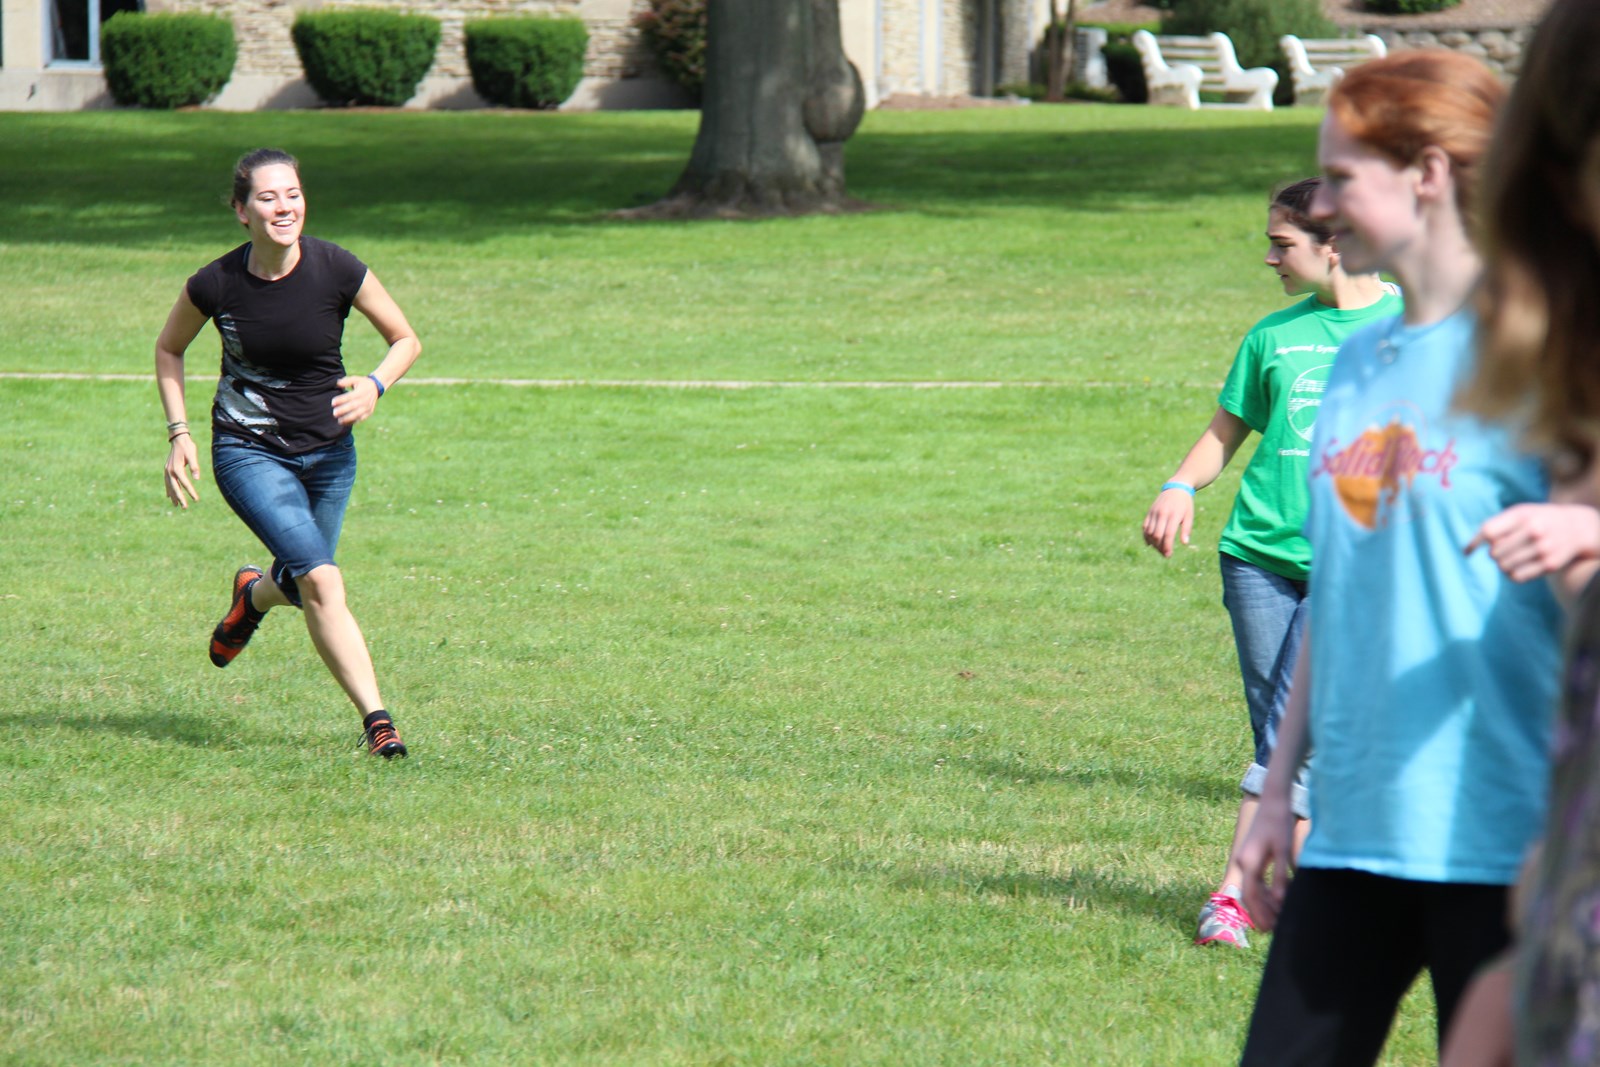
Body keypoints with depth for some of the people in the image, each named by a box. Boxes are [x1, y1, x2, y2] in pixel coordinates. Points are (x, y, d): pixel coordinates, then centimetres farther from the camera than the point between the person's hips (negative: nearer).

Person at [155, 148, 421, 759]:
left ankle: (253, 595, 50)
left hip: (327, 451, 3)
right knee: (321, 579, -20)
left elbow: (406, 340, 0)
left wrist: (375, 386, -20)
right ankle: (374, 717, -17)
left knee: (304, 584, 14)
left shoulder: (336, 271, -14)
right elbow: (169, 349, 6)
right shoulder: (216, 284, -14)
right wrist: (178, 434, -3)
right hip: (249, 451, -3)